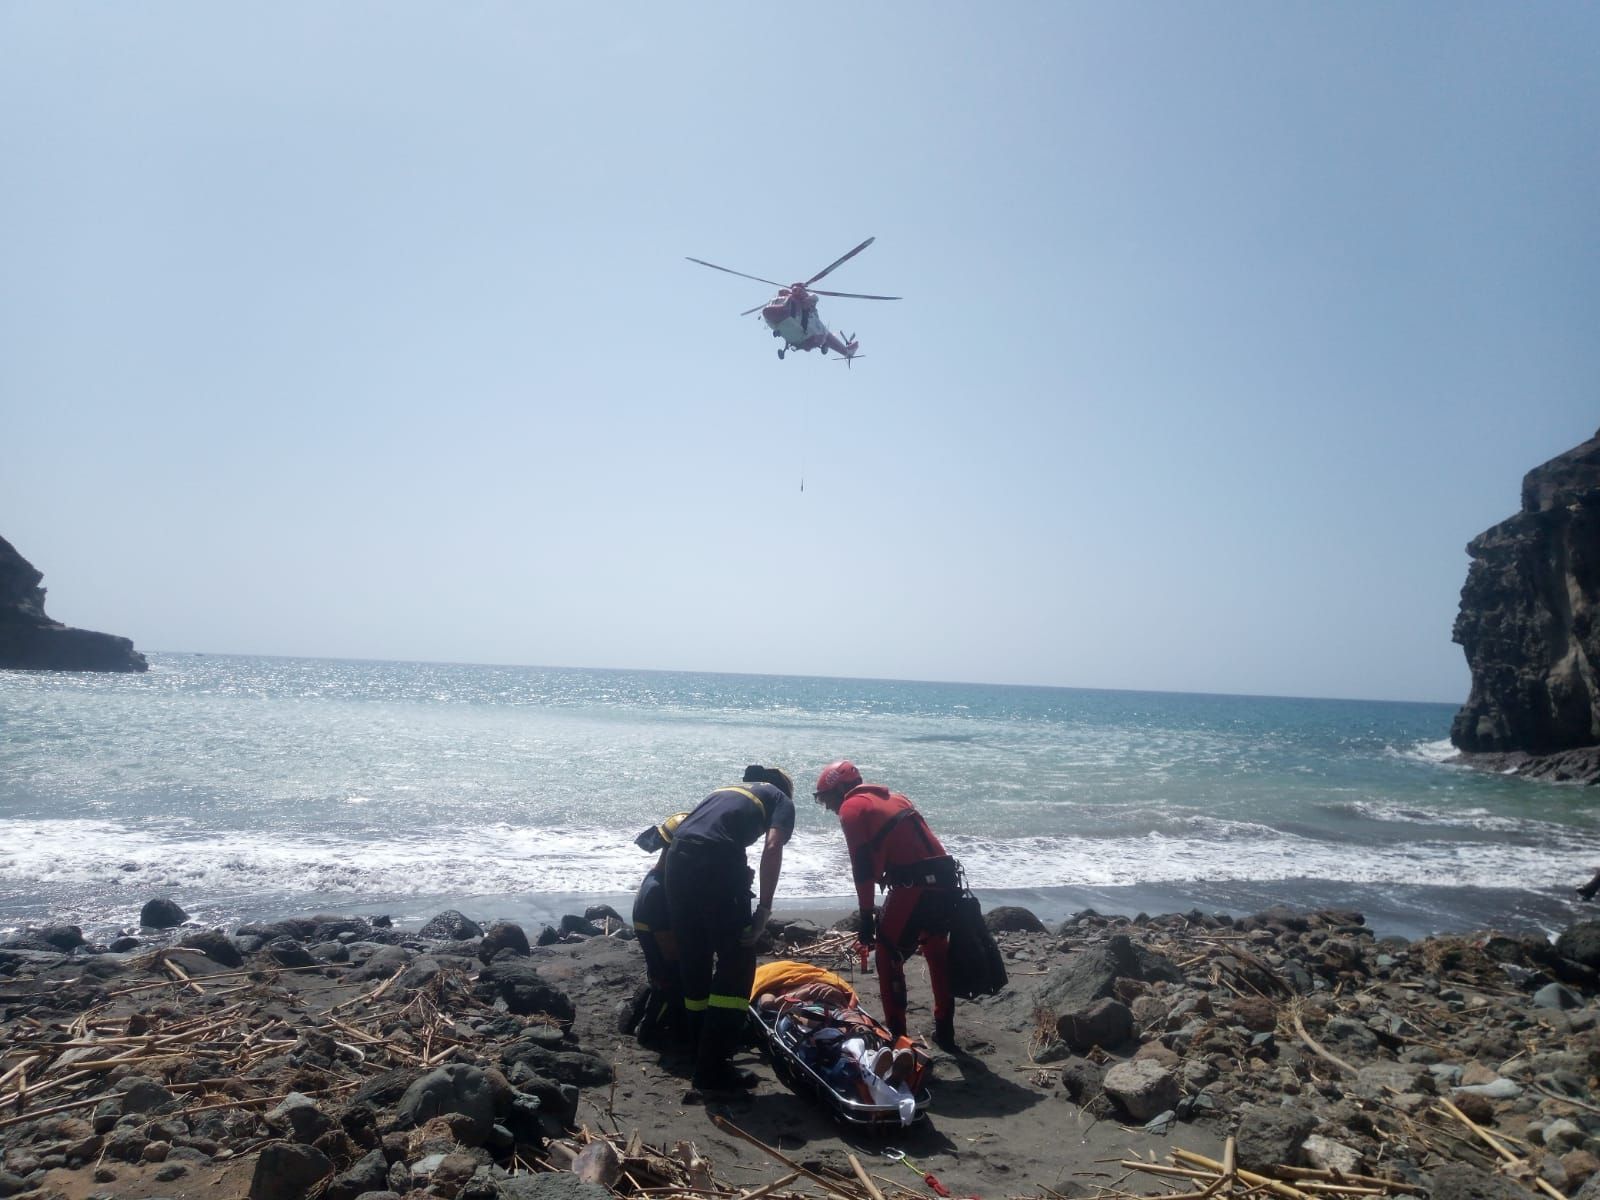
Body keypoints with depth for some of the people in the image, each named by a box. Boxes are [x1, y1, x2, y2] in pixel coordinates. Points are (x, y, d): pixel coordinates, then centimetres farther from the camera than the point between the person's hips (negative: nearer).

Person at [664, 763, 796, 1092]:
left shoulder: (726, 789, 36)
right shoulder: (781, 799, 19)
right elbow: (772, 848, 0)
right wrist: (764, 909, -2)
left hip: (678, 855, 6)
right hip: (717, 859, -6)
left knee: (692, 958, 17)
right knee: (737, 961, 3)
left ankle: (700, 1051, 27)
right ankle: (712, 1069, 3)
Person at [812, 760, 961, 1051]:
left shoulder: (852, 808, 2)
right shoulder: (893, 798, 25)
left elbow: (863, 866, -7)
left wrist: (866, 915, -5)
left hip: (915, 886, -8)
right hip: (946, 880, 8)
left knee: (888, 957, 7)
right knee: (938, 955, 23)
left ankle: (896, 1033, 7)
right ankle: (945, 1031, 30)